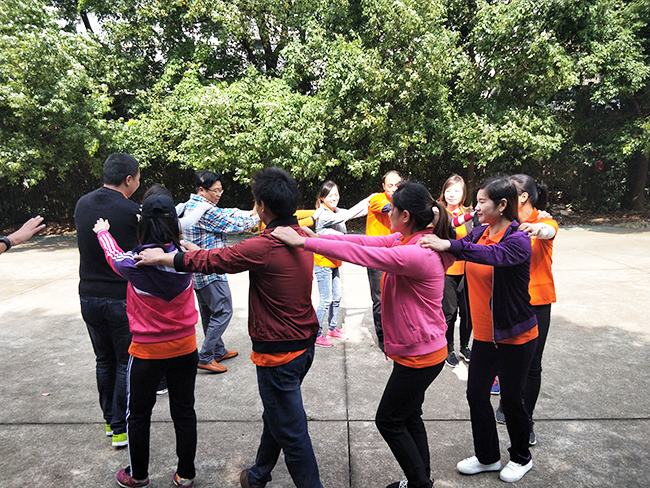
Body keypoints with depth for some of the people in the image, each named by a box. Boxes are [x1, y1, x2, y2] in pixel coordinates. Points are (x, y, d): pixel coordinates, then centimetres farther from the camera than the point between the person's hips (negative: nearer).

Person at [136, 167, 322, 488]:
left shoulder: (262, 247, -24)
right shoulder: (302, 236, 1)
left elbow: (209, 262, -14)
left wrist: (162, 257, 1)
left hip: (278, 352, -9)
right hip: (305, 342, 9)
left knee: (291, 431, 7)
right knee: (275, 415, 26)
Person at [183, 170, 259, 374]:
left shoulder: (191, 205, 12)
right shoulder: (205, 210, -20)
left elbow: (226, 213, 13)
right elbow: (234, 224, -14)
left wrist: (250, 212, 2)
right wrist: (257, 217, 2)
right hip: (211, 271, -11)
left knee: (209, 312, 17)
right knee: (222, 312, -3)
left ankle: (218, 351, 30)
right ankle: (205, 357, 1)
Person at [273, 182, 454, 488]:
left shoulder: (418, 254, -29)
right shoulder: (406, 240, 0)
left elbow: (360, 253, -32)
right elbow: (365, 241, -2)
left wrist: (303, 242, -28)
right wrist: (315, 236, -6)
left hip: (420, 355, -9)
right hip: (416, 350, 9)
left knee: (389, 420, 8)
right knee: (408, 416, 23)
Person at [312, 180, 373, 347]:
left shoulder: (336, 211, 8)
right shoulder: (323, 214, -18)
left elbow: (360, 213, 9)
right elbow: (346, 216, -28)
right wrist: (367, 200, -23)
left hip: (334, 262, 8)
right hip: (323, 262, -8)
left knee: (336, 298, 15)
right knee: (326, 300, -5)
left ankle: (332, 328, 31)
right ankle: (316, 335, 6)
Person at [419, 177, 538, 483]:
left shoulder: (518, 240, -20)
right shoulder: (479, 232, 3)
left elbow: (494, 255, -40)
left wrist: (449, 245, -49)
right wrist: (434, 238, -21)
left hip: (515, 336, -6)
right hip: (484, 334, 7)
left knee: (511, 398, 10)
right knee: (476, 395, 13)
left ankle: (521, 458, 37)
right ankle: (487, 457, 34)